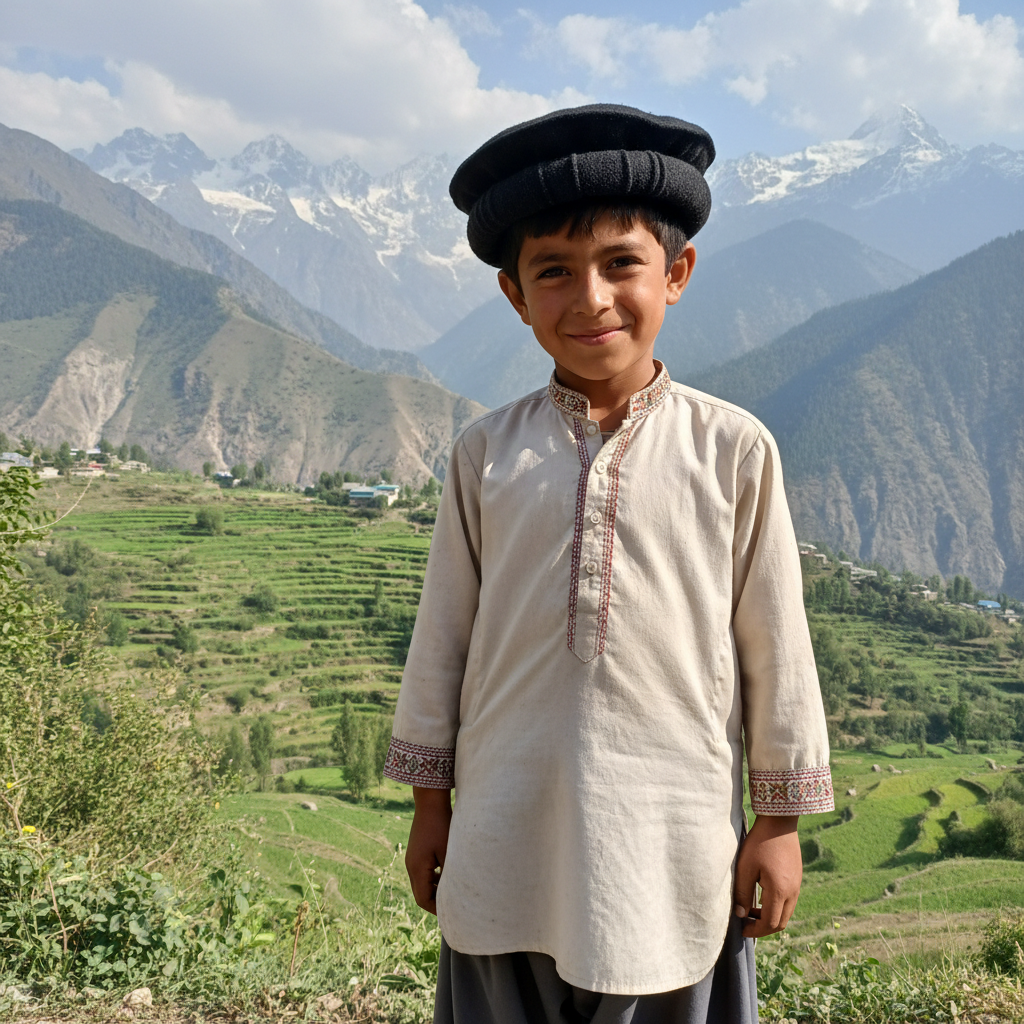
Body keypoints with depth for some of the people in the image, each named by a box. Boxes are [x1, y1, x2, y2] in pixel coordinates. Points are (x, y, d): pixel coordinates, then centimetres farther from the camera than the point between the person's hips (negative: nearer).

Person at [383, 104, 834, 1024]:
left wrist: (779, 821, 3)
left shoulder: (732, 449, -7)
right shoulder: (487, 454, -2)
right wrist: (430, 803, 9)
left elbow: (775, 644, -1)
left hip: (669, 844, -1)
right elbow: (443, 635, 5)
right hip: (507, 845, 2)